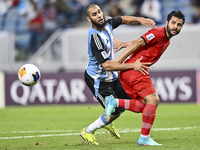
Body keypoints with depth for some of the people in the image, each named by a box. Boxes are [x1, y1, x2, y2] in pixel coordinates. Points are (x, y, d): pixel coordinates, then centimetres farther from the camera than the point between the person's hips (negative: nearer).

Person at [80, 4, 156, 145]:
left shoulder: (107, 22, -8)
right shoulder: (95, 39, -33)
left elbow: (124, 20, 13)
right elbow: (107, 65, -35)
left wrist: (140, 19, -7)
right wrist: (132, 66, -34)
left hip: (111, 76, 9)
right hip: (98, 80, -9)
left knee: (129, 99, 18)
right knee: (115, 112, -6)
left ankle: (107, 123, 42)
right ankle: (88, 131, 16)